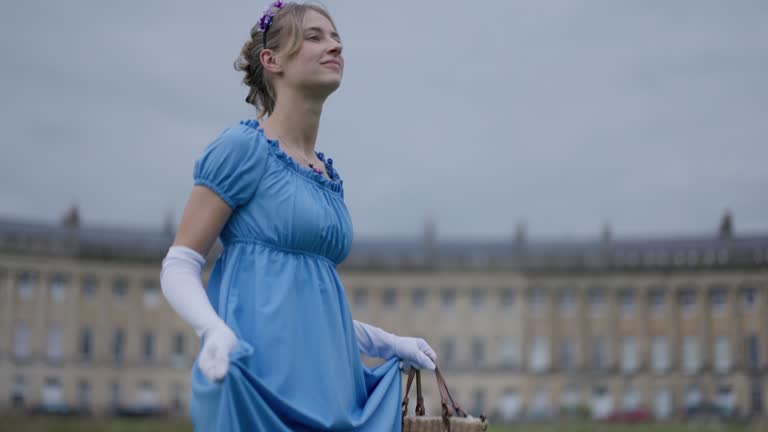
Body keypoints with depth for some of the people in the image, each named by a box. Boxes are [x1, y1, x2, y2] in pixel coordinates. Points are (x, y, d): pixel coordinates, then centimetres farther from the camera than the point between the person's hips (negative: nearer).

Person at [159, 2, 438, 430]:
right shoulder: (244, 147, -4)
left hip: (325, 379, 7)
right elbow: (179, 267, -7)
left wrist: (387, 343, 23)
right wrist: (216, 330, -24)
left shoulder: (329, 175, 15)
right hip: (262, 376, -7)